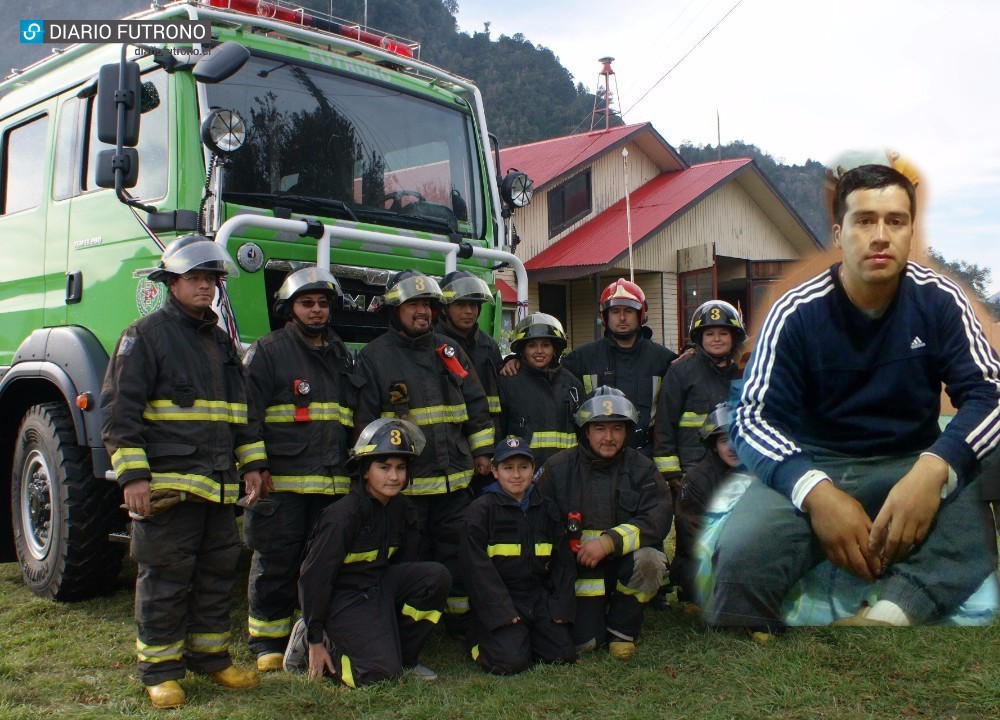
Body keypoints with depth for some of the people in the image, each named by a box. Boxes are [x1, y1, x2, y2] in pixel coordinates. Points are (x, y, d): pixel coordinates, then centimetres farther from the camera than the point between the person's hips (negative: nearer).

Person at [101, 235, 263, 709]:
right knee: (164, 579, 0)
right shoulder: (145, 336, -2)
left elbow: (241, 409, 24)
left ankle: (209, 656, 25)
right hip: (167, 485, -6)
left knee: (218, 573, 11)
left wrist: (251, 463, 15)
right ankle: (160, 670, 12)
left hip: (219, 487, 7)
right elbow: (118, 410, -8)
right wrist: (132, 475, -15)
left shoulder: (221, 341, 19)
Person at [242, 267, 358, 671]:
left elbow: (358, 417, 25)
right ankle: (267, 641, 15)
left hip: (333, 483, 5)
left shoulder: (342, 357, 18)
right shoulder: (267, 351, 1)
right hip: (281, 482, -5)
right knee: (275, 562, 2)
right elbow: (249, 413, -6)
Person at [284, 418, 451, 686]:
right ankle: (306, 641, 4)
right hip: (344, 597, -7)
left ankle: (402, 656, 1)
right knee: (382, 672, -19)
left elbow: (405, 564, 10)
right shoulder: (344, 514, -21)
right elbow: (315, 575, -18)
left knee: (437, 576, -15)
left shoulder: (403, 510, 0)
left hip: (380, 585, 7)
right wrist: (315, 641, -15)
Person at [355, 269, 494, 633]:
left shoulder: (450, 351, 12)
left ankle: (461, 620, 24)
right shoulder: (374, 356, -1)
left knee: (457, 551, 11)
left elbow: (476, 404, 15)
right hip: (404, 480, -4)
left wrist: (481, 452, 11)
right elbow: (365, 418, -2)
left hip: (455, 477, 4)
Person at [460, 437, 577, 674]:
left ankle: (523, 636, 18)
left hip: (539, 597, 5)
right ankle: (478, 640, 10)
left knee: (563, 654, -8)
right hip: (498, 599, -5)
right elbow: (477, 566, -9)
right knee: (510, 661, -20)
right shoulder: (481, 509, -4)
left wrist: (561, 606, 2)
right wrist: (502, 610, -16)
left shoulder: (547, 509, 12)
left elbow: (563, 561, 13)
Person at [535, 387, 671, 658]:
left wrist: (609, 542, -26)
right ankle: (596, 616, 22)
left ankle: (621, 628, -6)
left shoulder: (641, 468, -1)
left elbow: (657, 521, -15)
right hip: (580, 566, 0)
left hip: (624, 561, 1)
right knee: (582, 642, -17)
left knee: (648, 560, -33)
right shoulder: (559, 468, 1)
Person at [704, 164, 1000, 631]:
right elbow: (752, 419, -14)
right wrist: (816, 492, -34)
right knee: (740, 556, -34)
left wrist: (934, 469, -32)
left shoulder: (939, 300, -4)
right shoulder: (796, 313, -10)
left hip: (911, 464, 2)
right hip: (813, 466, -2)